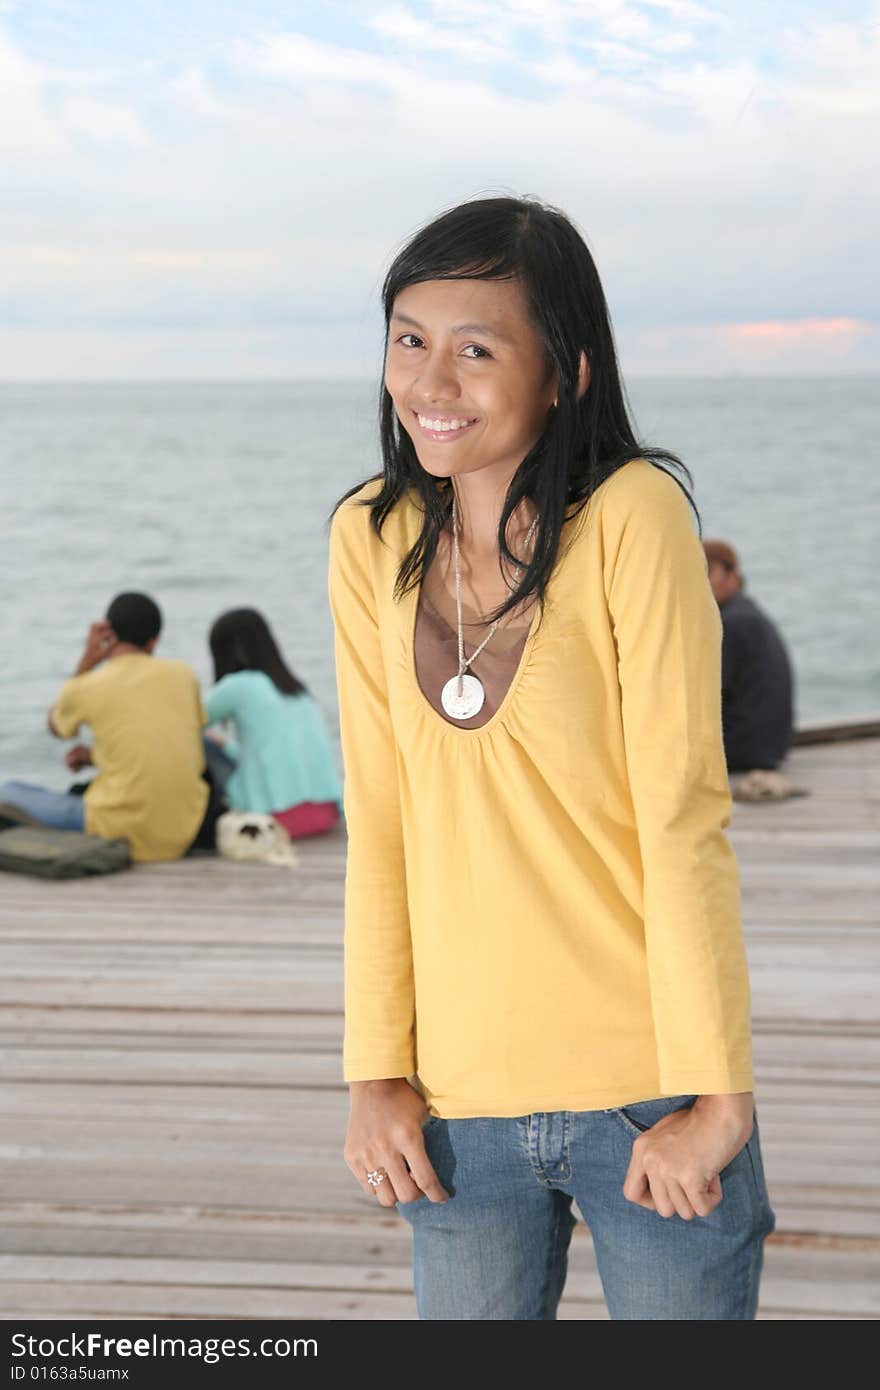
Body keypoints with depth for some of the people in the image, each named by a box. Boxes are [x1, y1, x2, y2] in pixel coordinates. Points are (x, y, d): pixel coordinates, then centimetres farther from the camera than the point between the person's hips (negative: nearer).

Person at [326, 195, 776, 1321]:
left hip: (645, 1097, -3)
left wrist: (710, 1095, -13)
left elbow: (685, 817, -13)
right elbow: (377, 824, 2)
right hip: (460, 1102, 4)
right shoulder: (372, 540, 1)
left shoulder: (632, 518, -12)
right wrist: (376, 1072, -1)